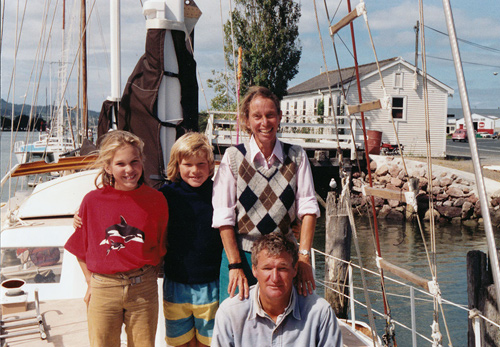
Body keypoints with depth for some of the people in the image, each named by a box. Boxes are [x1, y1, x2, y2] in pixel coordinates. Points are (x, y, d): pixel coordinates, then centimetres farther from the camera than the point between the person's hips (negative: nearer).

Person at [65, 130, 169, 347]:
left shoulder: (156, 199, -2)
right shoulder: (93, 201, -4)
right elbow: (81, 249, 7)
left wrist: (150, 277, 2)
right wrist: (91, 283, 3)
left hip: (143, 288, 1)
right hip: (103, 289, 0)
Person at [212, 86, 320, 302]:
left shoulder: (297, 157, 5)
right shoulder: (233, 157, -1)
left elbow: (308, 208, -1)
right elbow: (223, 217, -4)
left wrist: (304, 257, -11)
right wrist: (235, 265, -11)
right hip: (240, 254, -1)